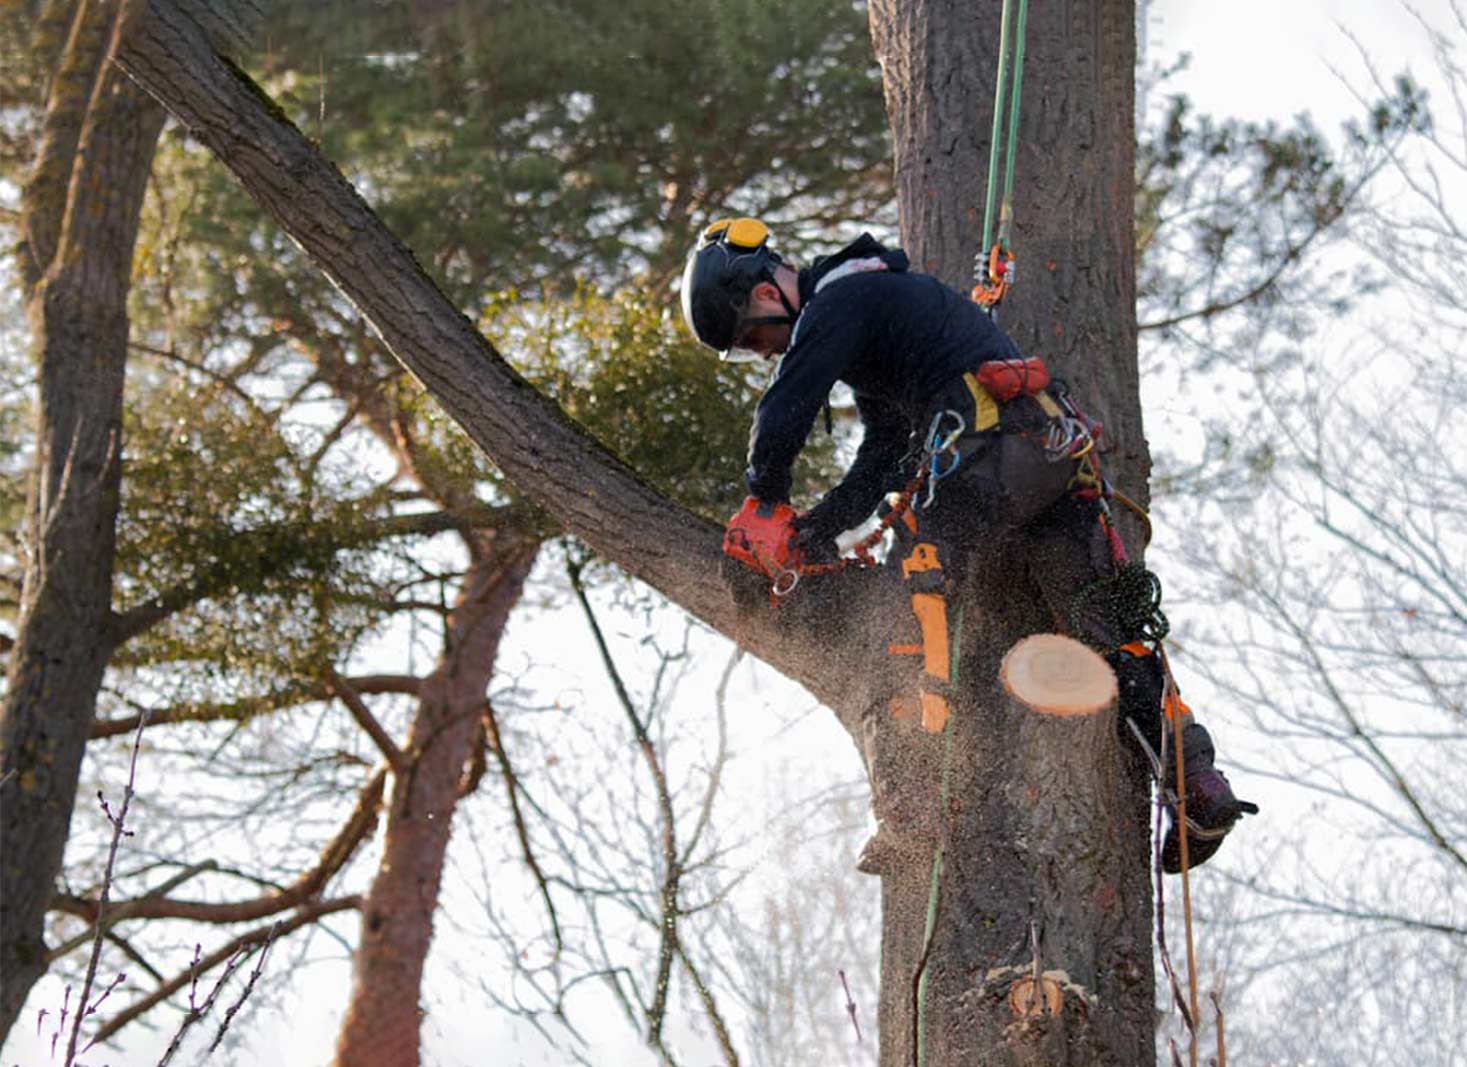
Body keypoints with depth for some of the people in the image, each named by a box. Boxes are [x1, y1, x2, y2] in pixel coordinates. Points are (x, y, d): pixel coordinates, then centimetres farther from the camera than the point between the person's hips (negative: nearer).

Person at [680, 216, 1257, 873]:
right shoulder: (862, 303, 32)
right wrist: (816, 529, 19)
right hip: (1060, 449, 10)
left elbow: (786, 411, -11)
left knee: (909, 607, -11)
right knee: (1108, 631, 10)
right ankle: (1201, 788, 6)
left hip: (990, 443, -10)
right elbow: (884, 457, 29)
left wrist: (765, 500, 7)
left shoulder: (838, 301, 1)